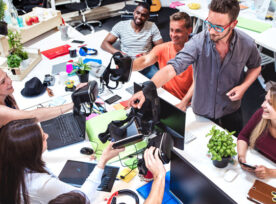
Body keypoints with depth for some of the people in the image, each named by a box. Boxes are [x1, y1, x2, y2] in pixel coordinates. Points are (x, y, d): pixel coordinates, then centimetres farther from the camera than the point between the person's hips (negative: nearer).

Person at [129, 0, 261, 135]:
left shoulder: (247, 44, -16)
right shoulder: (198, 42, -24)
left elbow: (255, 67, 5)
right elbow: (172, 68, -32)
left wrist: (244, 86, -15)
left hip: (231, 113, 2)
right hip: (201, 112, -1)